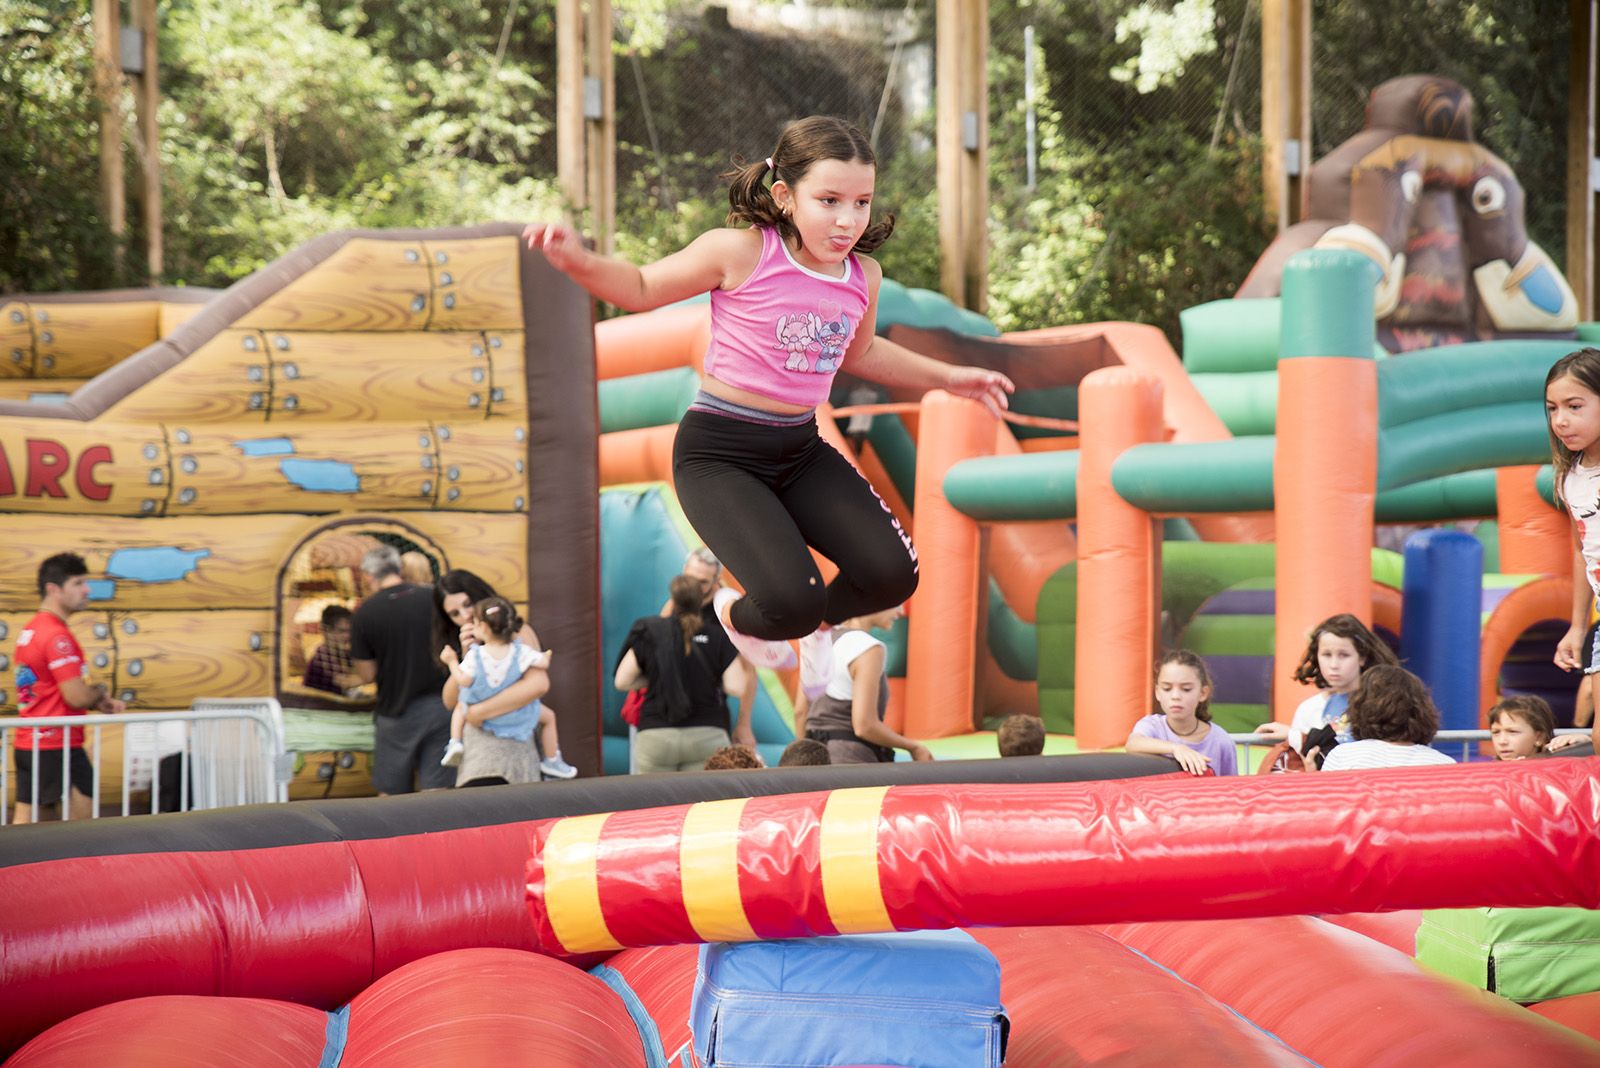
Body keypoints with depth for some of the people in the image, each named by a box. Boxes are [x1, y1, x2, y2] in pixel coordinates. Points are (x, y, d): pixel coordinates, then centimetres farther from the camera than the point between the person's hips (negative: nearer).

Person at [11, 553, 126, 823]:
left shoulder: (30, 630, 14)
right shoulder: (57, 636, -16)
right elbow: (77, 696, -21)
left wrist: (99, 704, 12)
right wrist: (100, 693, 1)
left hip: (25, 744, 9)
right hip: (56, 746, -9)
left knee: (24, 821, 7)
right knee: (83, 819, -2)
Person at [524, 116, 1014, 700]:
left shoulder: (863, 275, 2)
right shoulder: (740, 251, -15)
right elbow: (644, 289, -1)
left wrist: (947, 377, 25)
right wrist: (579, 262, -20)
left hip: (801, 450, 6)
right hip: (717, 452, -6)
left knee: (892, 574, -12)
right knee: (791, 602, -24)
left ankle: (820, 622, 25)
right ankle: (736, 615, 17)